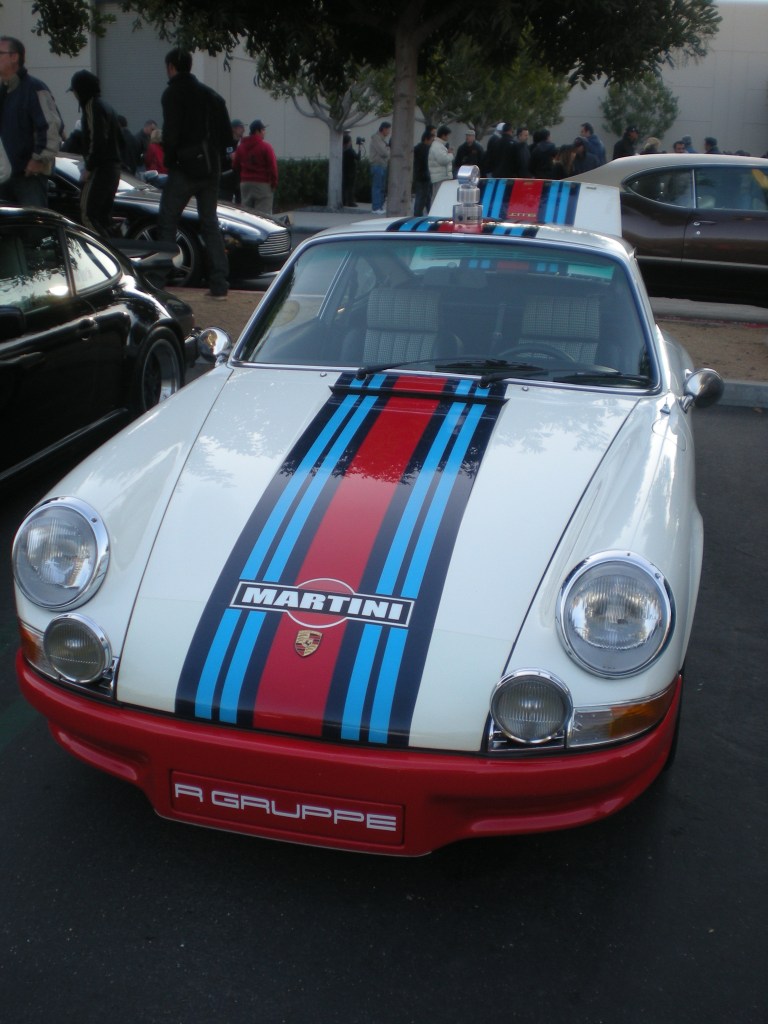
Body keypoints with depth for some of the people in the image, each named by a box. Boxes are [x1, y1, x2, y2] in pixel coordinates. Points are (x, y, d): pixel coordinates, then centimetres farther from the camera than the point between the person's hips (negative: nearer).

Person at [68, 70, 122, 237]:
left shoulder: (92, 106, -10)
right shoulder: (105, 105, 19)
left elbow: (97, 140, -19)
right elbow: (119, 137, 21)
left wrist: (88, 168, -14)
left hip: (100, 168, -10)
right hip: (113, 167, 10)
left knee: (88, 214, -12)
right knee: (103, 215, 12)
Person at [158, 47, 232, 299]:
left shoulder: (173, 94, -6)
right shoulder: (211, 95, 14)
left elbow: (170, 134, -15)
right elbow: (227, 134, 14)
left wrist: (169, 160, -2)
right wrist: (213, 156, 16)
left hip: (185, 168, -6)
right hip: (210, 169, 6)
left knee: (167, 223, -1)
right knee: (210, 224, 10)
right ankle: (219, 285, 6)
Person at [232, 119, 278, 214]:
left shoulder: (241, 147, 10)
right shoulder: (265, 147, -8)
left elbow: (235, 166, 12)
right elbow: (272, 166, -12)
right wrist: (274, 183, -5)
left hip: (245, 184, 6)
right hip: (263, 184, -6)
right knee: (263, 214, -6)